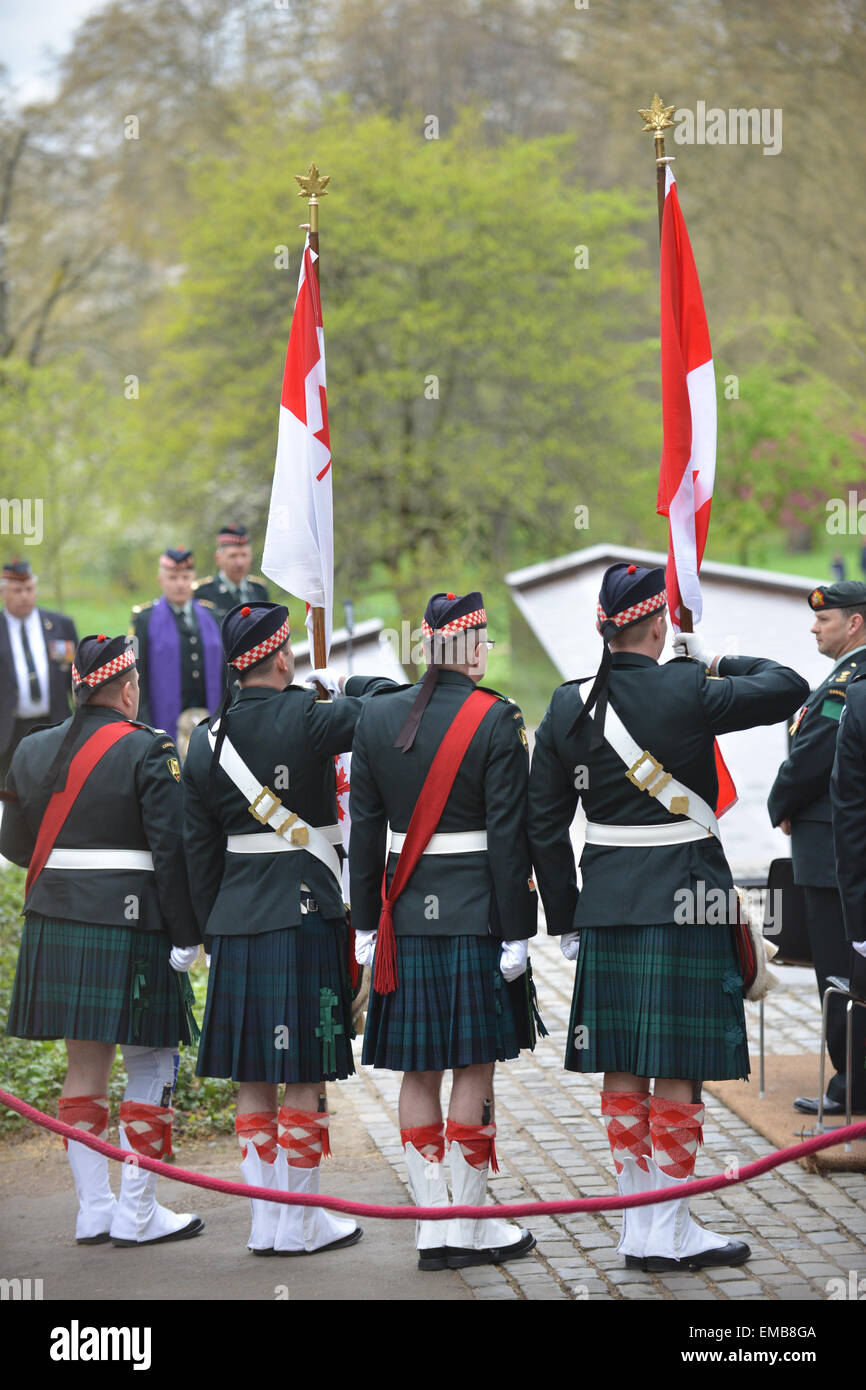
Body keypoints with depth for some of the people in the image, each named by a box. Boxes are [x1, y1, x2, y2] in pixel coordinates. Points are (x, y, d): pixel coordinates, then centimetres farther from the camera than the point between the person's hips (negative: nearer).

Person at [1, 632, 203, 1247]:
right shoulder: (150, 751, -10)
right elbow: (173, 851, -13)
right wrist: (186, 936, -8)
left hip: (57, 923, 6)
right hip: (131, 925, -6)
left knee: (85, 1061, 12)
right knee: (151, 1063, 3)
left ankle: (95, 1208, 15)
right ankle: (138, 1214, 6)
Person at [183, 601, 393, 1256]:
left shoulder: (207, 740, 5)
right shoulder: (305, 719, -13)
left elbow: (200, 849, 9)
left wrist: (214, 929, 17)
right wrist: (339, 680, 8)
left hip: (237, 919, 6)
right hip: (304, 914, -6)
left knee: (254, 1080, 11)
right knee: (305, 1078, 3)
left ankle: (265, 1222, 17)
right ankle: (301, 1222, 9)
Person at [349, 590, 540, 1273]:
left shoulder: (376, 717, 5)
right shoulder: (497, 719, -9)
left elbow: (365, 828, 7)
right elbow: (508, 834, -10)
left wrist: (367, 921, 12)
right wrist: (516, 930, -7)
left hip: (407, 914, 4)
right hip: (475, 911, -4)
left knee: (420, 1071, 8)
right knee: (475, 1068, 2)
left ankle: (432, 1229, 12)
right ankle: (470, 1228, 7)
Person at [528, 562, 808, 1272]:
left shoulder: (569, 706, 2)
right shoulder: (689, 693, -13)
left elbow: (545, 826, 6)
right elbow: (789, 687, -1)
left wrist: (566, 918, 14)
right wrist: (715, 660, 10)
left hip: (606, 901, 5)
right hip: (684, 899, -5)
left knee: (622, 1066, 11)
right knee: (678, 1068, 1)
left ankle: (638, 1224, 18)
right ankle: (669, 1231, 6)